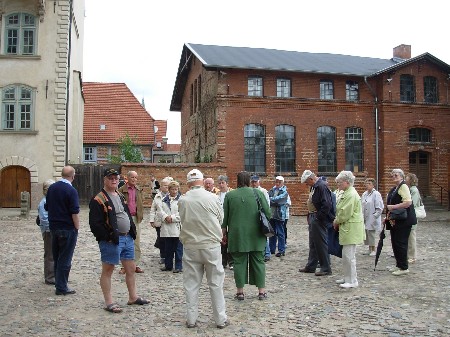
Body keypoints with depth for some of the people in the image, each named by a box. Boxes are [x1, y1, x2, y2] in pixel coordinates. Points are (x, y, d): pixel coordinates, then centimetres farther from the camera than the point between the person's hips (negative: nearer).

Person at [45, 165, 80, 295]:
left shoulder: (51, 188, 4)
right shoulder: (71, 191, -16)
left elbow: (47, 207, 13)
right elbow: (75, 213, -17)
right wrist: (77, 228, -9)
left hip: (53, 227, 7)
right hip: (67, 228, -7)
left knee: (56, 257, 16)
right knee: (65, 259, 1)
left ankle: (59, 283, 26)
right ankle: (61, 287, 6)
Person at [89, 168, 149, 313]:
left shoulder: (121, 197, 14)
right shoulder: (98, 200, -12)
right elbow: (95, 224, -16)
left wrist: (132, 231, 11)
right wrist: (108, 237, -19)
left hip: (127, 238, 8)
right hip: (111, 241, -8)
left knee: (131, 268, 15)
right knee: (107, 270, 4)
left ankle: (133, 297, 30)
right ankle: (109, 303, 13)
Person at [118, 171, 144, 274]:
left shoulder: (139, 190, 11)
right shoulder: (121, 190, -4)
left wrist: (140, 215, 8)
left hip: (136, 218, 4)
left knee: (137, 243, 7)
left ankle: (135, 265, 15)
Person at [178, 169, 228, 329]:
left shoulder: (182, 200, -7)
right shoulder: (212, 198, -9)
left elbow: (183, 220, 3)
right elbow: (221, 220, 2)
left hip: (190, 247, 1)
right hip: (211, 246, -1)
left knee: (191, 284, 11)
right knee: (216, 284, 9)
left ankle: (191, 319, 18)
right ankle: (220, 319, 16)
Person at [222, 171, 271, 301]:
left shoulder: (229, 195, 0)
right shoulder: (257, 193, -2)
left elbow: (224, 217, 3)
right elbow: (267, 213, -2)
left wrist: (224, 232, 13)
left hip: (237, 235, 0)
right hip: (256, 235, 0)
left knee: (239, 262, 6)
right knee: (258, 261, 8)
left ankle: (240, 291, 10)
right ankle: (261, 291, 12)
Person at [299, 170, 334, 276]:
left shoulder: (322, 186, -19)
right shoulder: (313, 187, 12)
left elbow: (327, 205, -26)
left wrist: (318, 217, -20)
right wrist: (310, 217, 15)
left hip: (319, 220, -10)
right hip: (313, 219, 10)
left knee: (321, 244, -2)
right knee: (313, 244, 17)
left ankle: (326, 268, 8)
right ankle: (310, 266, 27)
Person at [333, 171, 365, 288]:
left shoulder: (351, 195, -17)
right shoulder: (347, 193, 16)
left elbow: (345, 213, -21)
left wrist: (336, 221, -7)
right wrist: (337, 222, 7)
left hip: (351, 229, -11)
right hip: (347, 228, 11)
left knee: (349, 255, -5)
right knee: (346, 255, 16)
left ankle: (353, 281, 3)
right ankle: (347, 278, 26)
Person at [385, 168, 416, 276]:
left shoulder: (403, 186, -12)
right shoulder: (394, 189, 16)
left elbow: (408, 202, -25)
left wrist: (393, 207, -20)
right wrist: (388, 217, 16)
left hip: (403, 221, -9)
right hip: (395, 221, 9)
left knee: (401, 243, -5)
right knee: (395, 242, 13)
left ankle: (404, 268, 4)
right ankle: (398, 265, 24)